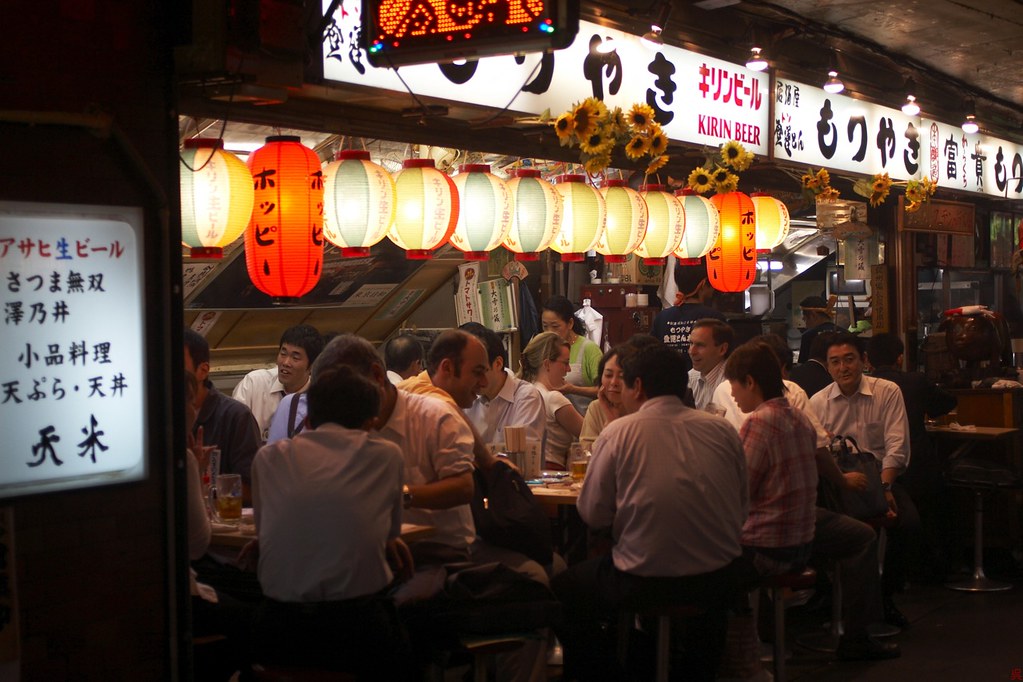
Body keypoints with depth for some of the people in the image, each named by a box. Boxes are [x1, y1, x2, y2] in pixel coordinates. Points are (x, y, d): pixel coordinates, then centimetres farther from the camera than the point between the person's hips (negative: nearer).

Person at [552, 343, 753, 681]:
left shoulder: (619, 432, -8)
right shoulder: (722, 429, 1)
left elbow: (593, 515, -4)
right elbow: (741, 511, 9)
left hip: (644, 584, -4)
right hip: (721, 583, 4)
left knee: (564, 589, 21)